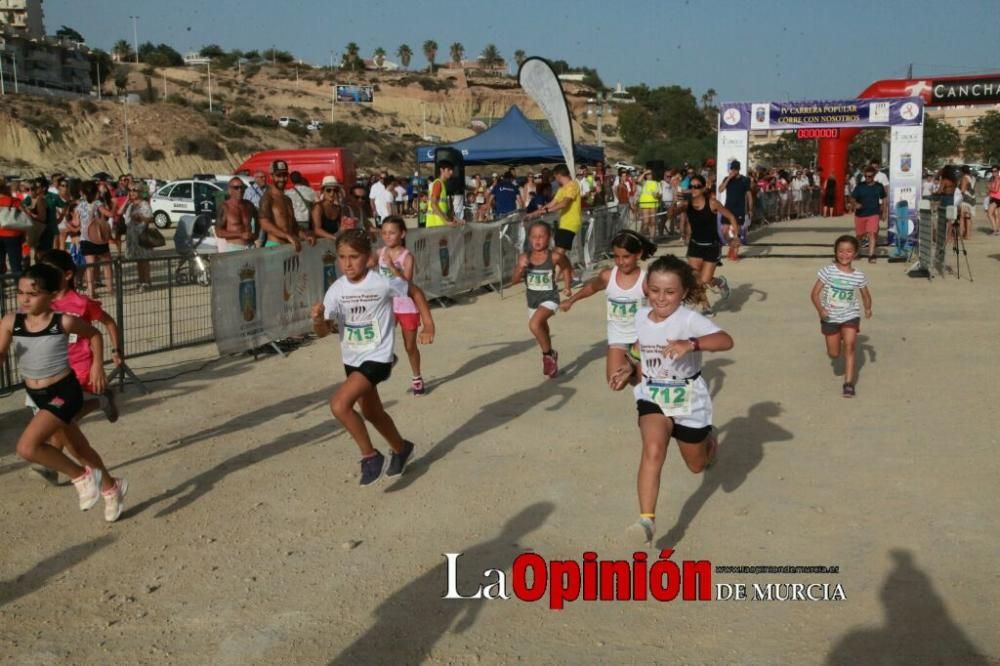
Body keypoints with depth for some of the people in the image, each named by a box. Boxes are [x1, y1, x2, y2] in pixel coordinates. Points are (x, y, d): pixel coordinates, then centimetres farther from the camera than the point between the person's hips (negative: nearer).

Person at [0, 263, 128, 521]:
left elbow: (94, 334, 2)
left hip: (64, 393, -6)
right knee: (78, 447, 20)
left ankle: (82, 475, -2)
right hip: (37, 396, 6)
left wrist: (97, 367, 3)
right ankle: (111, 488, 43)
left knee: (27, 446, -22)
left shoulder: (64, 322, -16)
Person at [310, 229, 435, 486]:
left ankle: (370, 455, -4)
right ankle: (401, 449, 50)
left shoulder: (383, 283, -18)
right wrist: (318, 320, -33)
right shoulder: (336, 290, -8)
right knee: (372, 412, 23)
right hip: (352, 360, 6)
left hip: (377, 358, -6)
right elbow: (324, 332, -11)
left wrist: (428, 325, -1)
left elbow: (415, 292, 1)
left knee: (339, 404, -23)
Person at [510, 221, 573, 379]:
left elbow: (567, 267, 7)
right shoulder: (524, 257, -7)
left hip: (549, 298, -5)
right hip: (532, 300, 5)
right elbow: (514, 280, -6)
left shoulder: (554, 257, -14)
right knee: (542, 332, 20)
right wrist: (520, 268, -24)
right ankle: (551, 360, 44)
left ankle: (549, 354, -5)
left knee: (534, 324, -28)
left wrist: (568, 286, 7)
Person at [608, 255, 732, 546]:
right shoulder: (641, 317, -4)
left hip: (689, 398, -2)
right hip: (653, 397, 2)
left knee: (697, 465, 19)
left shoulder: (689, 319, -22)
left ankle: (710, 444, 56)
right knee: (653, 451, -26)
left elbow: (726, 341, -39)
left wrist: (690, 344, -55)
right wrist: (631, 370, -9)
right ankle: (647, 520, -26)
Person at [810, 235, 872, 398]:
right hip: (830, 317, 0)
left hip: (850, 316, 0)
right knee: (834, 354, 9)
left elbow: (866, 295, 9)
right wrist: (820, 309, -27)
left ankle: (849, 383, -8)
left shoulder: (859, 276, -6)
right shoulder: (828, 271, -12)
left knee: (849, 347, -15)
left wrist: (868, 308, -10)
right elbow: (815, 293, -12)